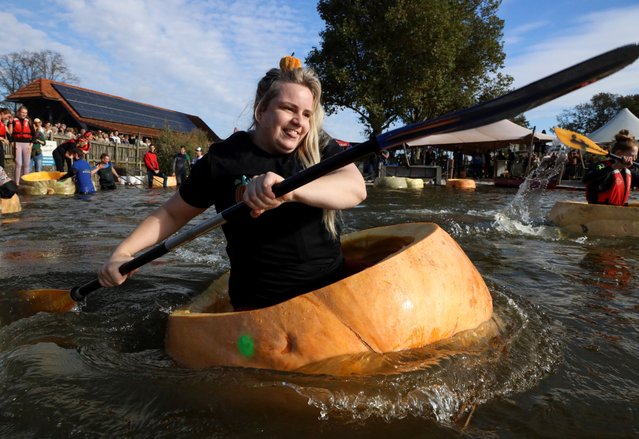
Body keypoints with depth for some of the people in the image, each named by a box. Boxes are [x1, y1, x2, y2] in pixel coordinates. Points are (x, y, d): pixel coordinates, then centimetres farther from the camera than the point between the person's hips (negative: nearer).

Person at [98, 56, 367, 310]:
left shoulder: (322, 149, 0)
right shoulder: (222, 159, -2)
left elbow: (355, 188, -21)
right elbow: (172, 214, 9)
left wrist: (290, 190, -38)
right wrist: (123, 252, -4)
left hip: (332, 288, 3)